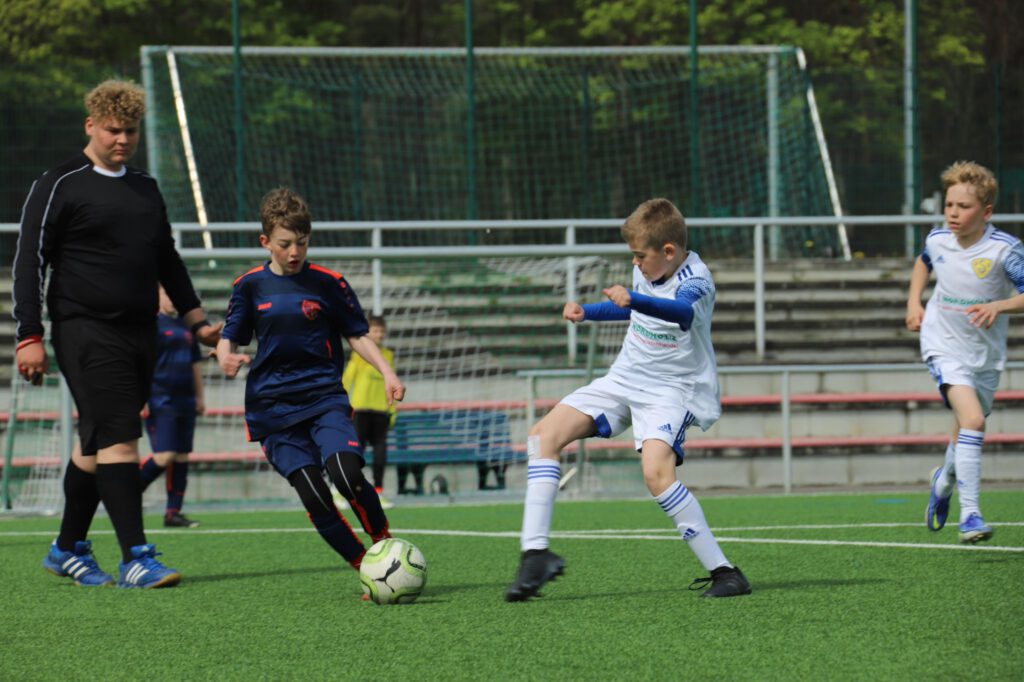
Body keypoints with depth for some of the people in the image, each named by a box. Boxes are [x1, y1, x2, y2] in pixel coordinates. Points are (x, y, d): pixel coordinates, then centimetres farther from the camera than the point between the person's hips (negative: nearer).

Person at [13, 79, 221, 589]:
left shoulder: (145, 189, 18)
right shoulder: (59, 186, -3)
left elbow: (168, 260, 29)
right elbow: (30, 261, -5)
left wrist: (195, 319, 23)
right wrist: (29, 337, -10)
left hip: (140, 333, 7)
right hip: (86, 331, -7)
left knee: (97, 444, 11)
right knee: (117, 437, -16)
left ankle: (68, 550, 23)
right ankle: (136, 559, -21)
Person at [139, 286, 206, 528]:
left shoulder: (185, 326, 18)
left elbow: (195, 363, 26)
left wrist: (199, 397, 23)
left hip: (185, 402, 8)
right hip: (160, 403, -8)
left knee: (182, 457, 4)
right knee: (164, 456, -15)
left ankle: (173, 513, 7)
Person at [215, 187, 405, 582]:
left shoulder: (328, 283, 3)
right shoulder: (251, 286, 5)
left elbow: (357, 335, 9)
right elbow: (229, 339, 9)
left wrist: (386, 372, -5)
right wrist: (226, 358, -15)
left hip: (325, 397, -1)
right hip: (272, 406, 1)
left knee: (347, 474, -25)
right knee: (313, 496, -12)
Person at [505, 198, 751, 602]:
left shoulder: (695, 281, -23)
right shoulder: (646, 271, 1)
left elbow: (683, 312, -49)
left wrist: (633, 300, -65)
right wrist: (585, 312, 18)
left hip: (672, 389, -8)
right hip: (624, 380, 8)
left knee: (656, 471, -32)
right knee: (544, 434, -5)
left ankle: (723, 573, -23)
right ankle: (535, 553, -7)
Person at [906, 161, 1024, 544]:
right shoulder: (938, 240, -6)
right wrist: (914, 303, 8)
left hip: (987, 353, 1)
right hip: (945, 346, -1)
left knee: (968, 429, 19)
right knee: (972, 419, -24)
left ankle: (945, 478, 54)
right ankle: (970, 514, -24)